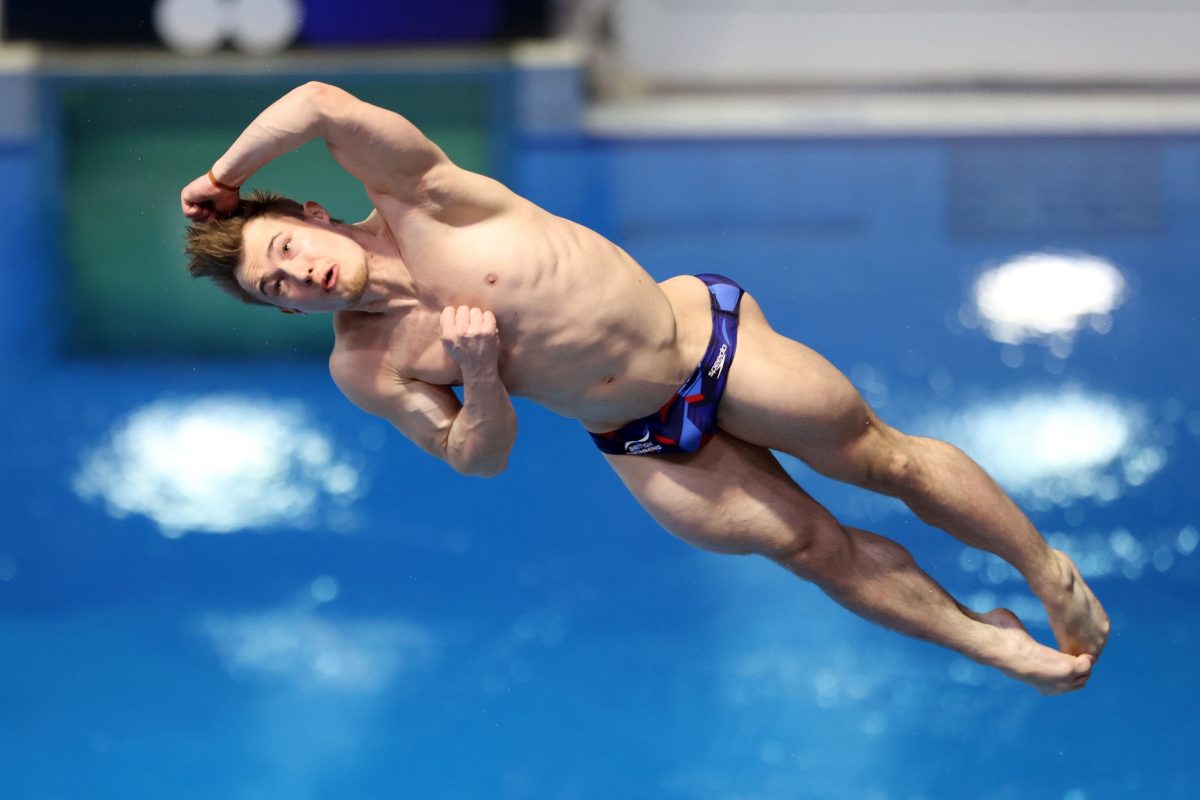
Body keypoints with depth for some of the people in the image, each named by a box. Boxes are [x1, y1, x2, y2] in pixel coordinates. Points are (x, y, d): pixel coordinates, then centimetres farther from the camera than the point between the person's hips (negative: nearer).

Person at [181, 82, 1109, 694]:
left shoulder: (419, 204, -21)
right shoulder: (363, 371, -8)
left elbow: (323, 103, -37)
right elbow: (479, 457, -3)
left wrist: (224, 176, -20)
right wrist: (482, 378, -25)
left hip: (701, 336, -3)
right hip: (642, 444, 4)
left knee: (888, 461, 7)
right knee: (815, 546, 7)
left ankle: (1047, 568, 28)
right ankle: (993, 643, 26)